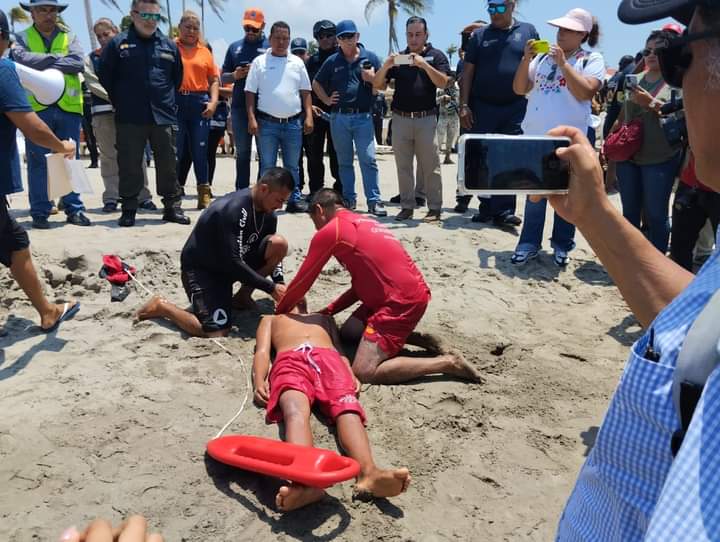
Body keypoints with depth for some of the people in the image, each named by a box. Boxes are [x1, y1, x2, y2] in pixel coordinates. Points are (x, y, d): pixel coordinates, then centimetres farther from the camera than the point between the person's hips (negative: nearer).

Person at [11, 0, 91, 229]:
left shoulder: (69, 37, 12)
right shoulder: (22, 38, 8)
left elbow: (77, 63, -6)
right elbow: (22, 58, -13)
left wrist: (43, 62, -8)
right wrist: (57, 58, -9)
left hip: (69, 108, 1)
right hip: (36, 108, -1)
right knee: (38, 163, 1)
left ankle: (74, 209, 13)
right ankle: (40, 212, 7)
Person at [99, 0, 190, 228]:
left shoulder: (169, 45, 8)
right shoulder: (118, 43, 1)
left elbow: (177, 78, 19)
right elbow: (105, 77, 6)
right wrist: (121, 103, 10)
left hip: (164, 116, 2)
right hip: (130, 119, -2)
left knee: (168, 165, 6)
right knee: (129, 166, 3)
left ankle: (172, 207, 16)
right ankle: (129, 209, 13)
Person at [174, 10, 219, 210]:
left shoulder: (205, 52, 12)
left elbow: (214, 80, 13)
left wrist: (213, 101, -1)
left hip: (200, 103, 2)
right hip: (175, 101, -2)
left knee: (200, 150, 6)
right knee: (174, 150, 2)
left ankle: (204, 195, 12)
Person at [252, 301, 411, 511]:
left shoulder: (324, 318, 44)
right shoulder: (270, 320, 41)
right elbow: (262, 351, 21)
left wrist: (351, 376, 3)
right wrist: (259, 381, -2)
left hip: (328, 358, 2)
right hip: (290, 360, -1)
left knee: (347, 408, -34)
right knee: (296, 411, -37)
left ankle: (368, 473, -61)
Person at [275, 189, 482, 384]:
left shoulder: (328, 232, -6)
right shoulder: (362, 224, 21)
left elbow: (302, 281, 2)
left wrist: (280, 311, 19)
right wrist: (326, 312, 21)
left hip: (402, 302, -10)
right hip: (410, 294, 10)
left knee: (364, 372, -11)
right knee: (349, 332, 21)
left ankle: (448, 363, -8)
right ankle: (417, 339, 14)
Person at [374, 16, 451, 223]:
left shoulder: (436, 55, 5)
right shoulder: (398, 57, 13)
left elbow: (443, 83, -9)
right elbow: (378, 85, 8)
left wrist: (424, 64, -21)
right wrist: (386, 66, -11)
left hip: (426, 119, -3)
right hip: (400, 119, 3)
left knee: (430, 166, -2)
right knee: (403, 166, 6)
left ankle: (435, 208, 3)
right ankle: (407, 206, 14)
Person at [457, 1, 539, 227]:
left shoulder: (528, 31, 8)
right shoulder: (479, 35, 8)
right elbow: (467, 72, 5)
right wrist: (464, 105, -4)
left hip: (516, 109, 0)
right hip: (482, 108, 1)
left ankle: (503, 211, 1)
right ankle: (487, 208, 15)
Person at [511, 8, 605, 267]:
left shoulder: (592, 60, 1)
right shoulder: (543, 57, 12)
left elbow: (585, 92, -14)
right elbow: (519, 89, 9)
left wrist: (562, 62, -13)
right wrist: (526, 59, -4)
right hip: (535, 136, 4)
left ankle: (562, 245, 17)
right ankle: (529, 243, 16)